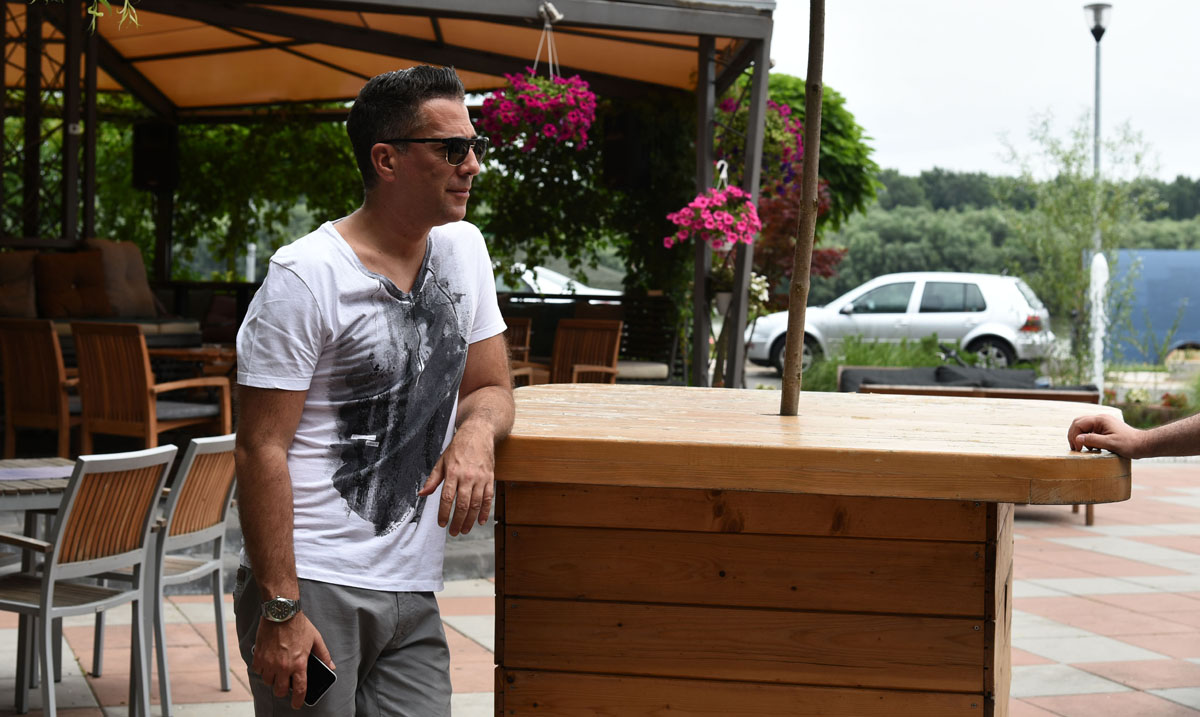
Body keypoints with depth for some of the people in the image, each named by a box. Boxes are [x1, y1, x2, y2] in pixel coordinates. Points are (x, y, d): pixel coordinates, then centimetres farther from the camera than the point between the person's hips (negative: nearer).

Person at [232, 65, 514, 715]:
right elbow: (261, 449, -13)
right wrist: (279, 609, -17)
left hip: (412, 596, 6)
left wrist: (477, 430, -6)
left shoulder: (462, 248, 10)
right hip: (312, 585, -6)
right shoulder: (306, 276, -11)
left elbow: (491, 388, 19)